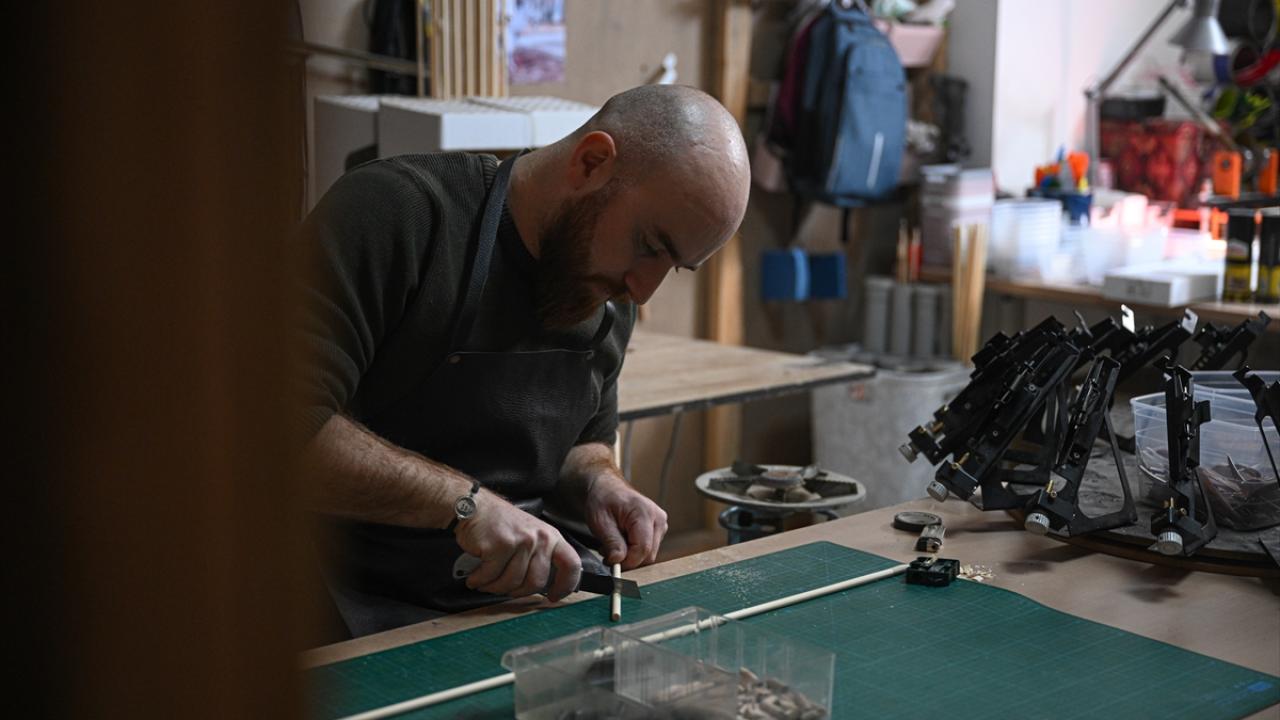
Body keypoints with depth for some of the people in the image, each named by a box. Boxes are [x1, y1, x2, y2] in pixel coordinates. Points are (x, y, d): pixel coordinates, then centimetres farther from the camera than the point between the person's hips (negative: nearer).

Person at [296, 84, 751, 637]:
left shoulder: (610, 296, 9)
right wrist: (464, 501, -27)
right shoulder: (396, 211, -17)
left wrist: (595, 483, 1)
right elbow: (283, 422, -26)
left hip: (512, 600, 7)